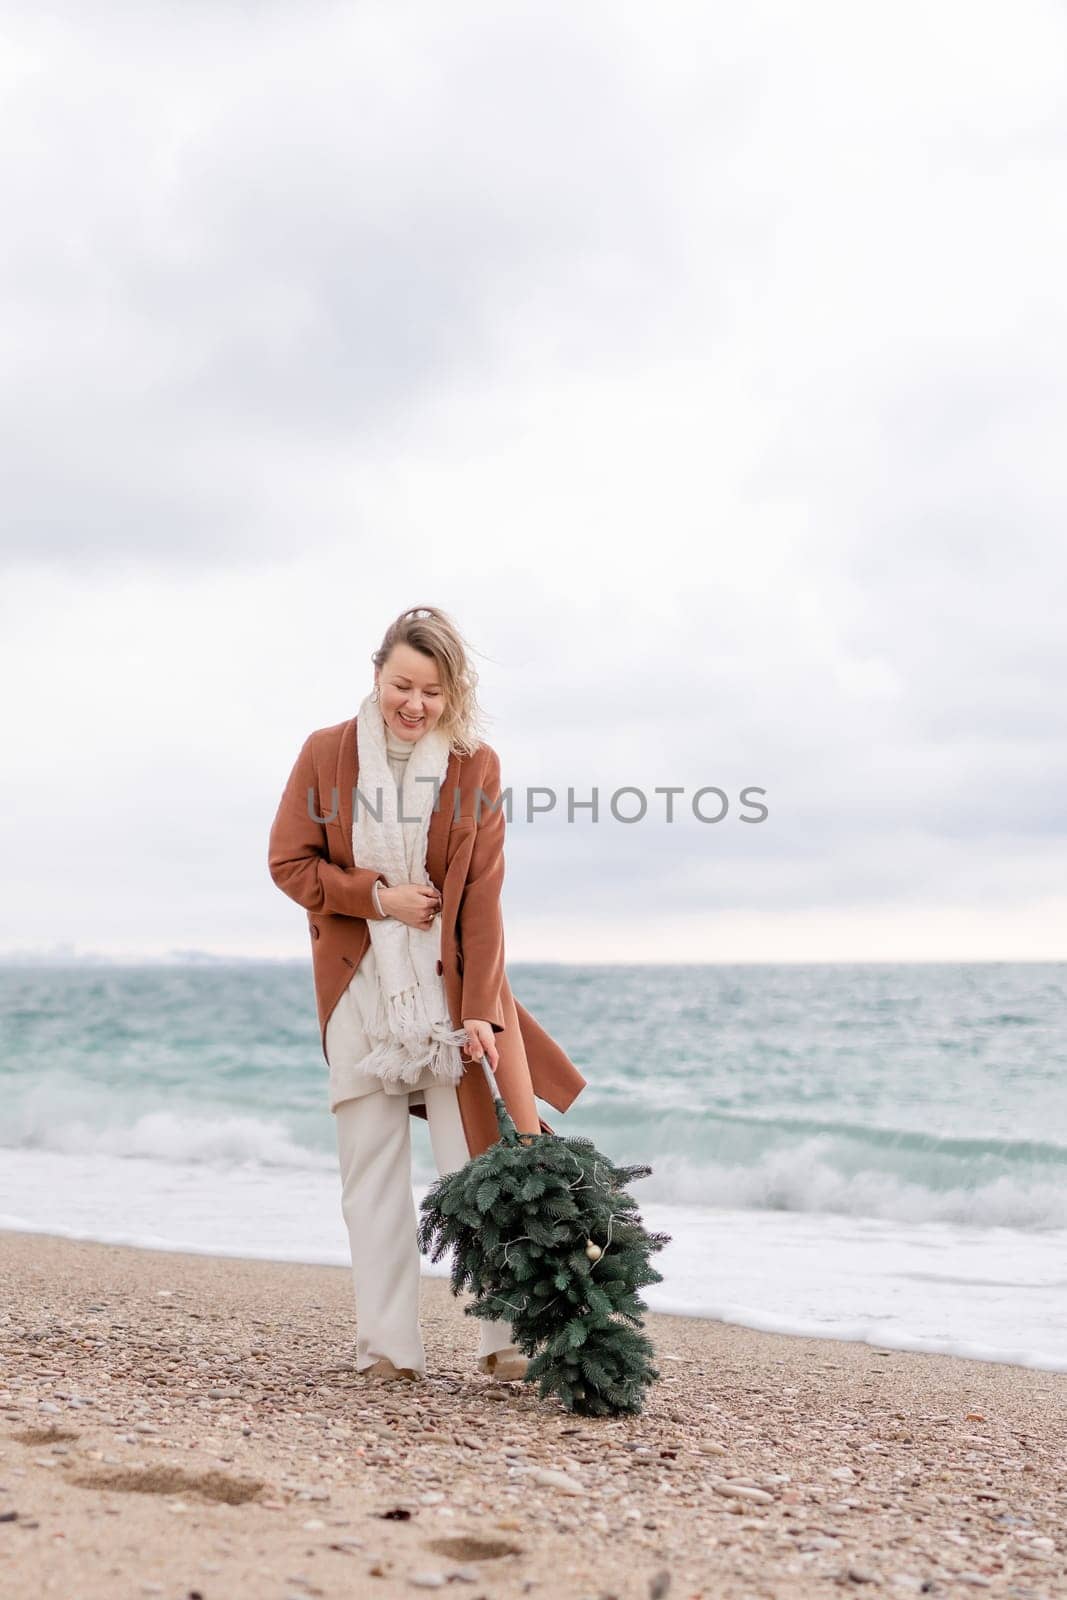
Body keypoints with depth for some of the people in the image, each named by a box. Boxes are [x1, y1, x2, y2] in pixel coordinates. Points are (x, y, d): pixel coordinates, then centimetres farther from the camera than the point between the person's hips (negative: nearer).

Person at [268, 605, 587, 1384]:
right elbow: (290, 863, 1)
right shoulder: (327, 753, -2)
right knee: (373, 1169, 3)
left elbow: (482, 898, -5)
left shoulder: (476, 765, -4)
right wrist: (377, 896, -13)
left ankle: (512, 1340, -1)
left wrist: (481, 1011, -11)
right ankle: (389, 1348, 7)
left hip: (449, 980, -1)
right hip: (360, 982, 1)